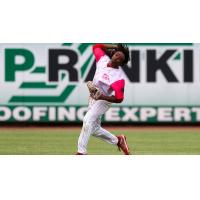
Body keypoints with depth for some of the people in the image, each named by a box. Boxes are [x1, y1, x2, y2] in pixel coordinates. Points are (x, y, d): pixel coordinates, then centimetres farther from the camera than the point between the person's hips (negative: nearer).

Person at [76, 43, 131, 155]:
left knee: (88, 120, -29)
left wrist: (102, 97, -36)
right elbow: (96, 46, 11)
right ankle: (117, 140, 31)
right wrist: (115, 47, 1)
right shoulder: (103, 59, -6)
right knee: (94, 129, 12)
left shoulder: (119, 78, -25)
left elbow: (119, 99, -25)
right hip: (93, 98, 8)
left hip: (104, 100, -8)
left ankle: (81, 152, -31)